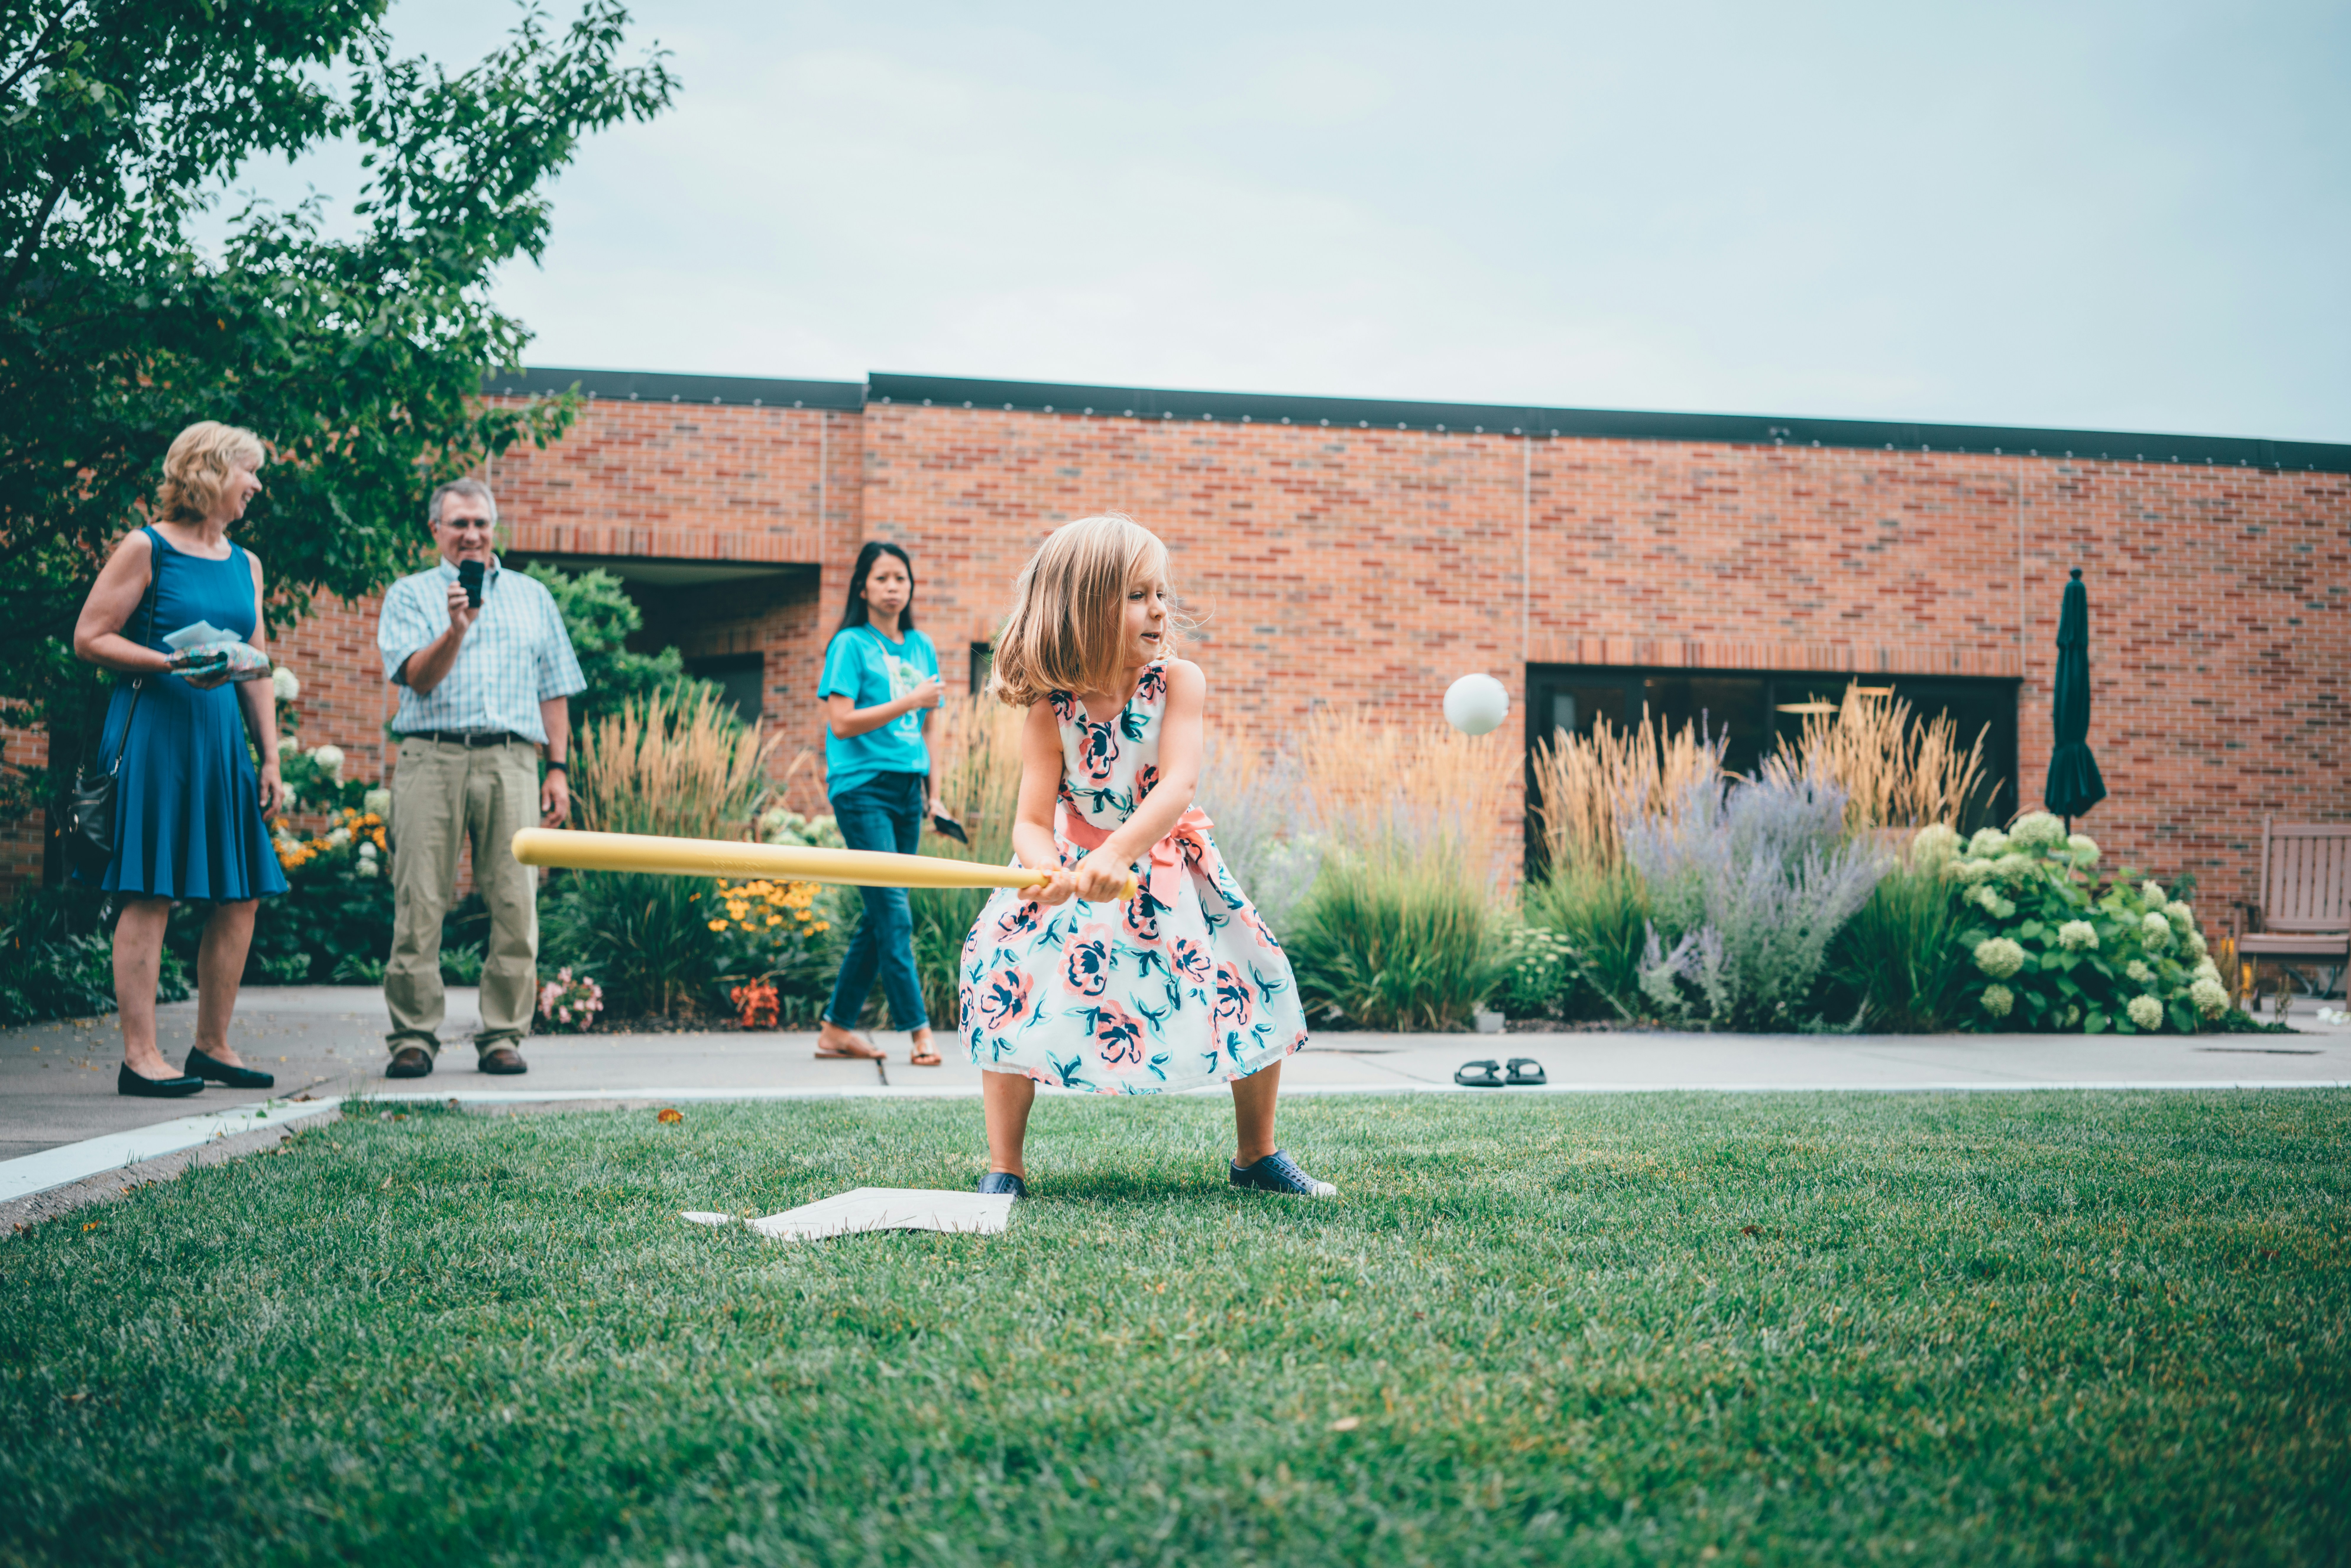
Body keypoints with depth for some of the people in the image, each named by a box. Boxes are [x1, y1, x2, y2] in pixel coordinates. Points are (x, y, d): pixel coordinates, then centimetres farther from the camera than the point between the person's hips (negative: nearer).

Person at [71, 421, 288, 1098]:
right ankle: (140, 1054, -4)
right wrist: (170, 666, -17)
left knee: (240, 895, 4)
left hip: (222, 739, 7)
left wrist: (270, 757, 13)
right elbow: (89, 638, -6)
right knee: (150, 895, -7)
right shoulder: (146, 549, -3)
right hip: (155, 732, -7)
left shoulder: (245, 565, 17)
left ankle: (213, 1045, 15)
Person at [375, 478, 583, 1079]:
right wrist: (456, 629, -19)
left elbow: (554, 691, 18)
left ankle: (503, 1035, 3)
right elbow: (418, 678, -2)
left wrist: (558, 769, 8)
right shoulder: (409, 595, 12)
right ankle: (414, 1036, 2)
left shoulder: (532, 596, 20)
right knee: (419, 905, -4)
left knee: (515, 905, -3)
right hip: (432, 759, -2)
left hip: (511, 762, 2)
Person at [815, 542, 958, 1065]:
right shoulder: (851, 645, -3)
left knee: (881, 915, 7)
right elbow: (841, 722, -12)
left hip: (907, 790, 6)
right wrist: (908, 702, -15)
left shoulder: (921, 648, 15)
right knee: (894, 911, -10)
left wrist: (933, 793, 16)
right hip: (862, 788, -6)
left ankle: (837, 1027, 14)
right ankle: (918, 1030, -8)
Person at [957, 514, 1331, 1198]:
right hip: (1075, 867, -1)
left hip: (1165, 869, 1)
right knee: (1008, 983, -19)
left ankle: (1256, 1154, 17)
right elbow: (1032, 821, -19)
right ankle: (1004, 1169, -7)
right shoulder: (1052, 710, -17)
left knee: (1256, 988, -5)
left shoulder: (1178, 681, -17)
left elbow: (1178, 785, -30)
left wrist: (1118, 853, -47)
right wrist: (1050, 871, -44)